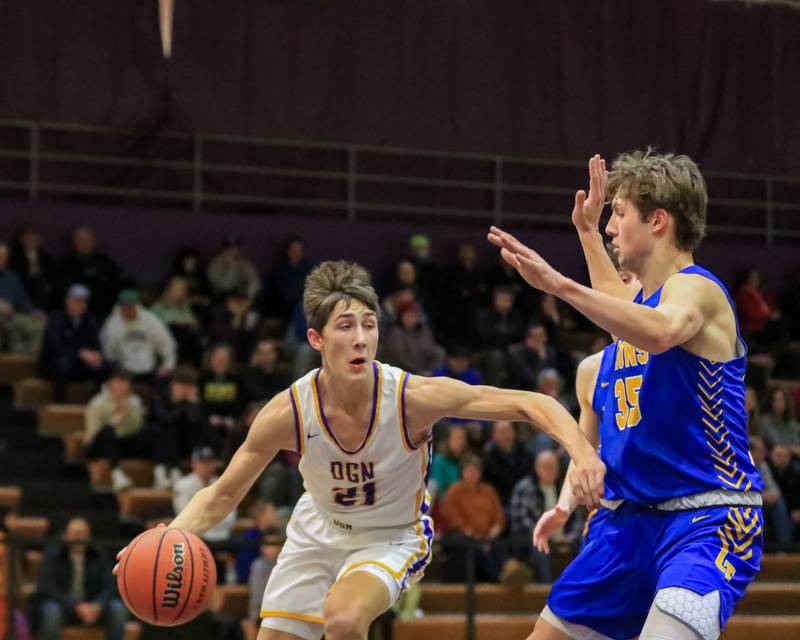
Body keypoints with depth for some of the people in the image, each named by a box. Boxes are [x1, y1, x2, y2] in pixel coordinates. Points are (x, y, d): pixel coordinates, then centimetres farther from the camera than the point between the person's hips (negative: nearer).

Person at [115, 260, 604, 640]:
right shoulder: (289, 412, -24)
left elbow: (530, 405, -27)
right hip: (319, 531, 3)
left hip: (394, 536, -3)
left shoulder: (415, 397, -30)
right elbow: (223, 495, -11)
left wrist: (582, 450, -45)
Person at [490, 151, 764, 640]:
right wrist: (588, 231, 41)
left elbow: (661, 331, -38)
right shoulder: (648, 294, 14)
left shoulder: (696, 288, -13)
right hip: (633, 517, 10)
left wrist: (560, 285, -45)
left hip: (708, 519, -10)